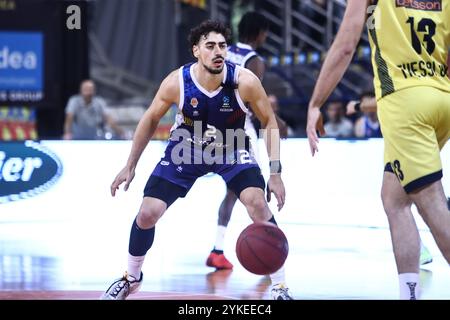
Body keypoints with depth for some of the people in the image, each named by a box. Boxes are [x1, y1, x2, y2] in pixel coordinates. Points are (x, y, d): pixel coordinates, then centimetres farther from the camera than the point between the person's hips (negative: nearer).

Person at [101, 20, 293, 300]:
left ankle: (280, 287, -12)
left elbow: (270, 123, -13)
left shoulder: (245, 81, -28)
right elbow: (150, 120, -6)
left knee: (258, 204, -24)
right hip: (186, 149, 1)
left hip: (231, 148, -1)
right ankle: (132, 278, 23)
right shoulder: (177, 82, -25)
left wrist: (276, 172, -21)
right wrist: (130, 166, -3)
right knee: (147, 213, -5)